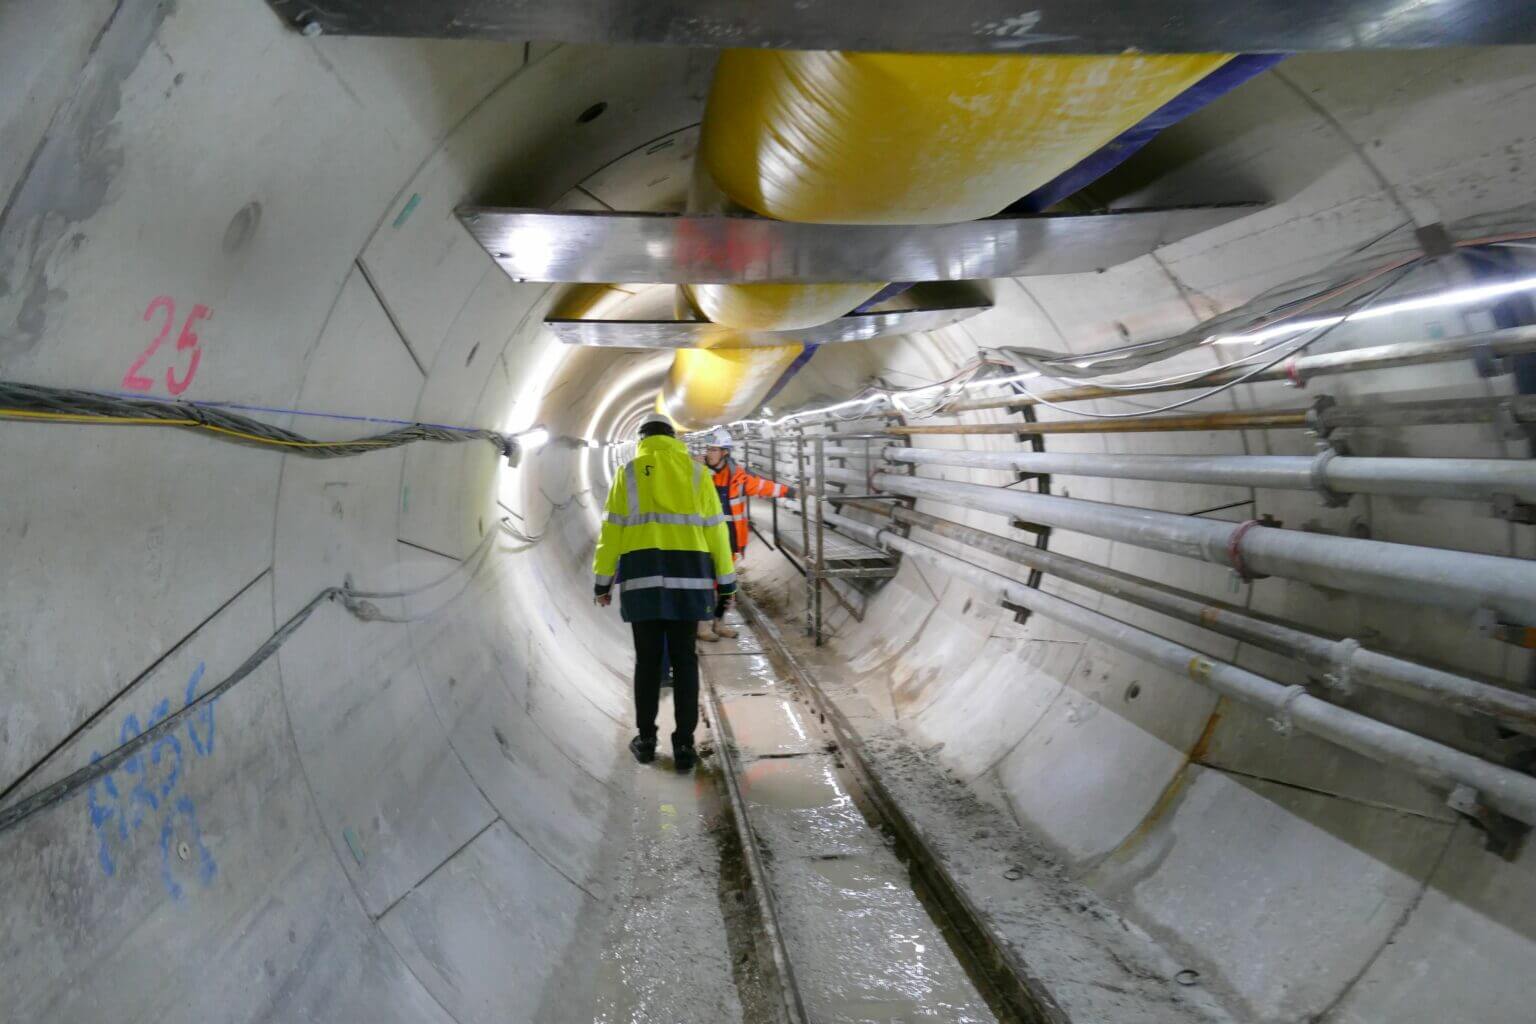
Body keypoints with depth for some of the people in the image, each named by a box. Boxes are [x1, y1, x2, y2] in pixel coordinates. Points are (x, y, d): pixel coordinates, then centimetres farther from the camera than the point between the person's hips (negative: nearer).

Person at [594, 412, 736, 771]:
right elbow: (715, 529, 5)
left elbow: (613, 530, 3)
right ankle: (684, 745, 6)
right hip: (687, 574, 0)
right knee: (684, 659, 6)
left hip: (643, 574, 0)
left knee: (648, 658, 10)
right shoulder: (696, 471, 8)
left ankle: (646, 740, 16)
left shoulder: (628, 473, 6)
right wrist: (726, 582, 10)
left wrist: (603, 581, 8)